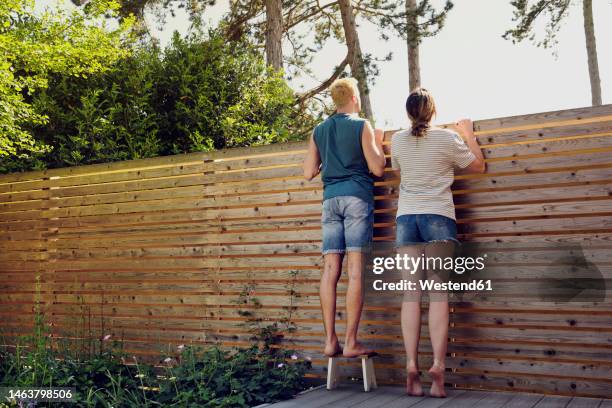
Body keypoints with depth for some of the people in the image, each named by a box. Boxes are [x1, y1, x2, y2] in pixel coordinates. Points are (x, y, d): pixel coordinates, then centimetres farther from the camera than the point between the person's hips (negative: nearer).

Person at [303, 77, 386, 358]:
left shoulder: (319, 130, 14)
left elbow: (308, 173, 15)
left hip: (330, 199, 4)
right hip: (357, 197, -4)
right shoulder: (362, 126, 2)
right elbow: (378, 169, -1)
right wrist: (378, 142, 16)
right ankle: (351, 342, -9)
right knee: (355, 270, -7)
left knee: (330, 270, 1)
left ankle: (330, 340, -2)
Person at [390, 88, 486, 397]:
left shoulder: (397, 140, 6)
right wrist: (469, 134, 23)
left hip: (406, 217, 2)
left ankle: (411, 367, -7)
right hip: (438, 216, -2)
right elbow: (478, 166, 11)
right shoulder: (448, 138, -1)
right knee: (438, 290, -5)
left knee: (412, 290, -1)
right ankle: (438, 366, -12)